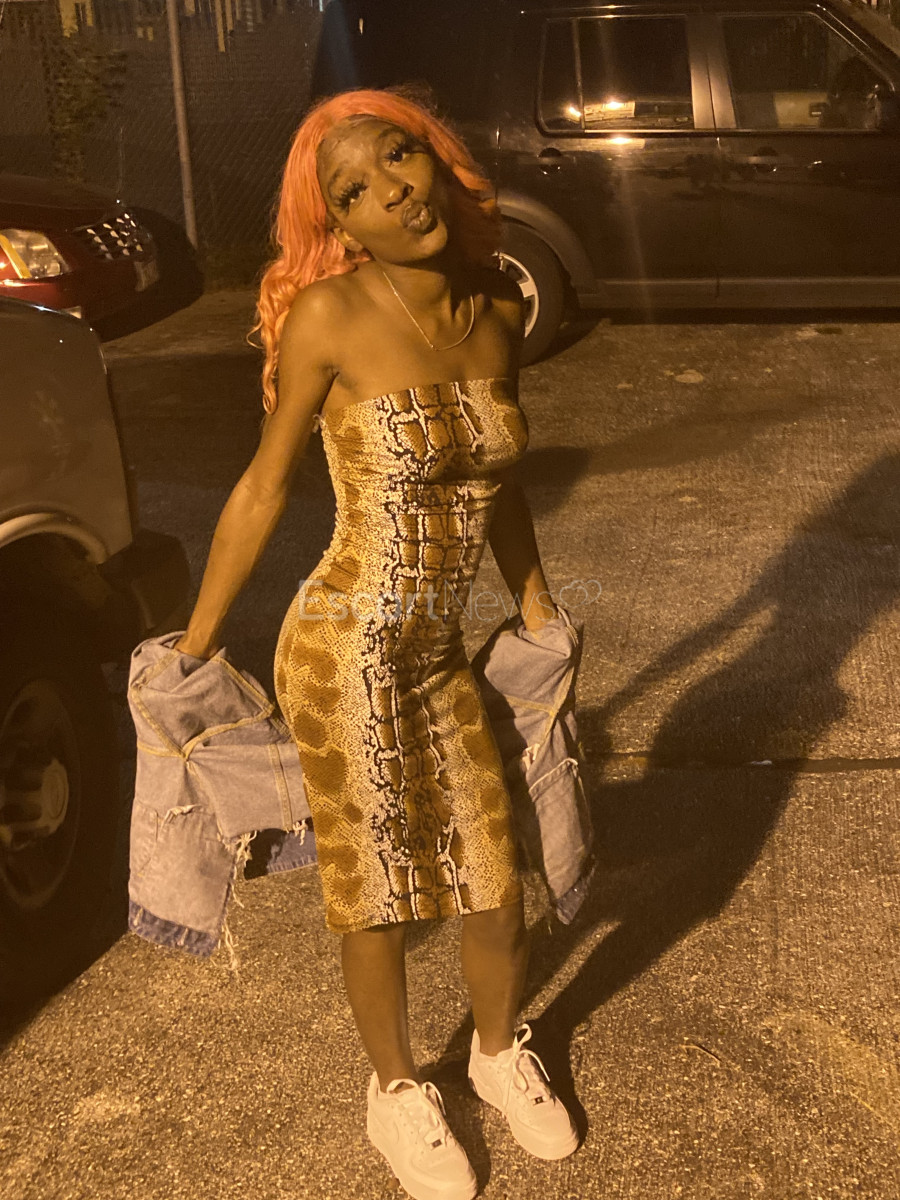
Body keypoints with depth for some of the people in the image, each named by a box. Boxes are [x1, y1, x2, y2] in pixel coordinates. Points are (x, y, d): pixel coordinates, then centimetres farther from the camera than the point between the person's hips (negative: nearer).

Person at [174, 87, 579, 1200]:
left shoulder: (498, 314, -1)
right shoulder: (331, 317, -17)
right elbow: (263, 488, -7)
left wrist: (536, 605, 22)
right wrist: (193, 646, -1)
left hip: (438, 651, 5)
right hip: (347, 649, -5)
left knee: (495, 876, 14)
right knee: (375, 891, 12)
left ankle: (502, 1050, 44)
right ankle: (396, 1090, 38)